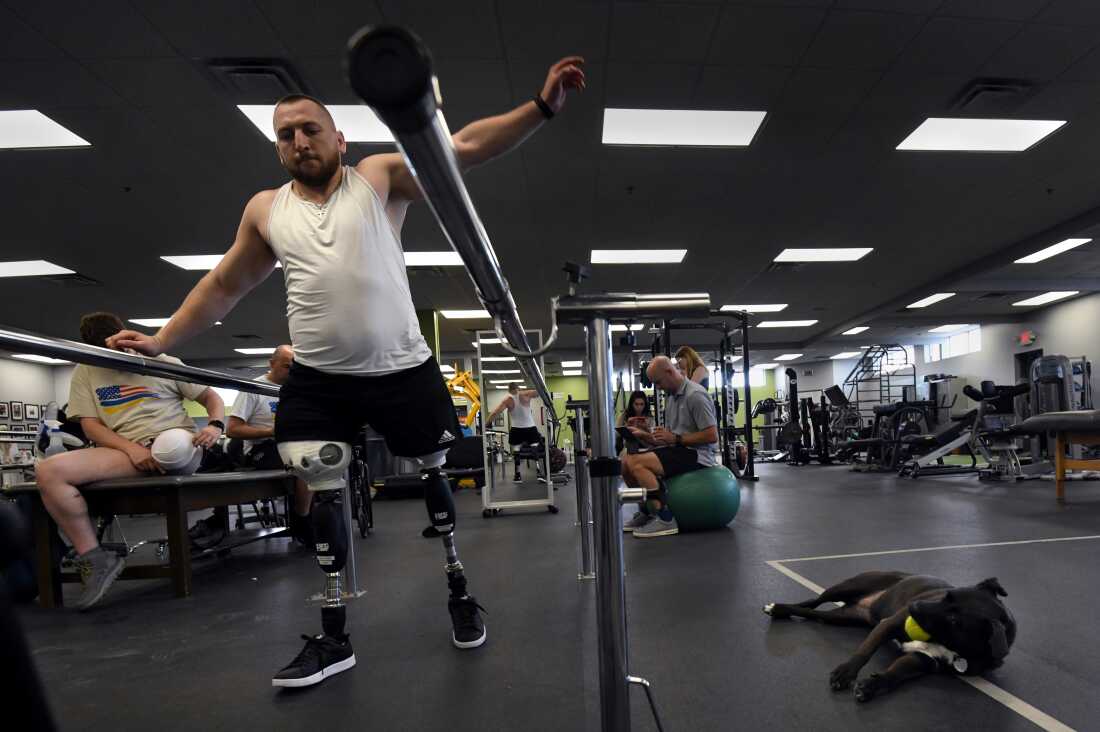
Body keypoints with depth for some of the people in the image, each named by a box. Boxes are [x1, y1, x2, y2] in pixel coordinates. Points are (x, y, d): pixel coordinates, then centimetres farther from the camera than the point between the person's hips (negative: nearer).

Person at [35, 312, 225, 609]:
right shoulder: (85, 373, 15)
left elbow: (211, 396, 11)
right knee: (48, 472, -21)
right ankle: (94, 559, -12)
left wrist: (216, 425, -13)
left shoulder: (163, 363, 10)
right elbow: (90, 425, 5)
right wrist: (132, 449, -14)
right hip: (126, 450, 3)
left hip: (177, 449, -3)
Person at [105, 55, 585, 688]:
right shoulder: (265, 210, 10)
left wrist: (544, 106, -19)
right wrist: (161, 341, 16)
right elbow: (223, 287, 20)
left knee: (432, 475, 11)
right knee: (324, 495, 4)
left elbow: (465, 148, -9)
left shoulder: (382, 177, 1)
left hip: (403, 371, -2)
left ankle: (460, 592, 34)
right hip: (318, 381, 3)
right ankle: (335, 638, 21)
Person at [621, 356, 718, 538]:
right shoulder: (673, 396, 16)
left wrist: (675, 438, -18)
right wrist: (644, 436, 2)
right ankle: (649, 512, 12)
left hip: (696, 454, -10)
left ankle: (665, 519, -18)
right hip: (678, 449, 10)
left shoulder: (695, 395, -15)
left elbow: (711, 436, -20)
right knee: (626, 460, 0)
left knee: (639, 464, -25)